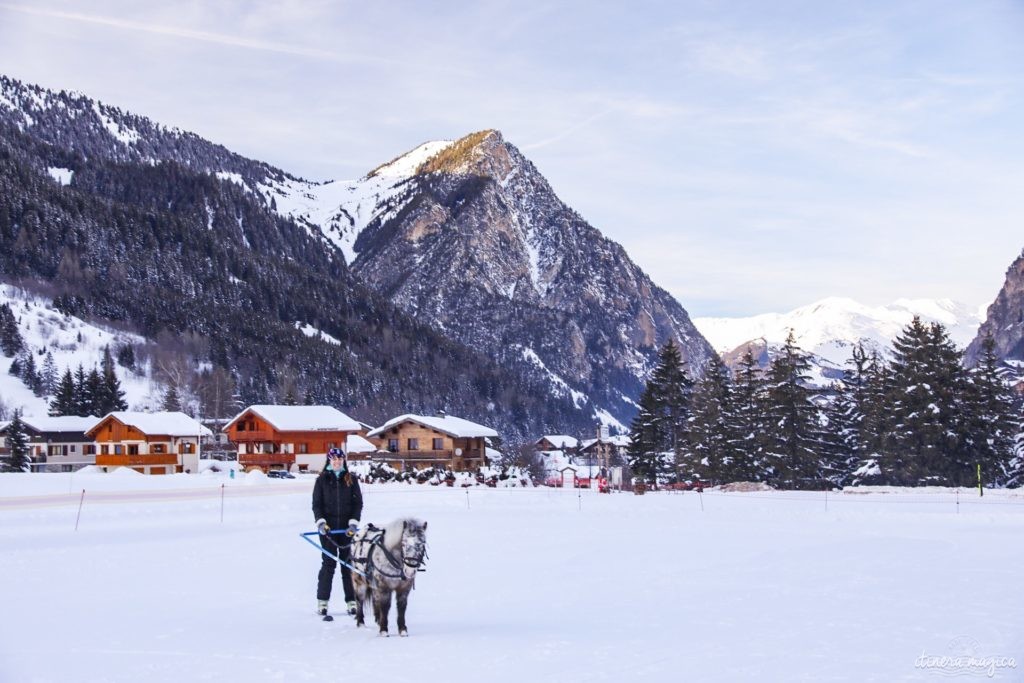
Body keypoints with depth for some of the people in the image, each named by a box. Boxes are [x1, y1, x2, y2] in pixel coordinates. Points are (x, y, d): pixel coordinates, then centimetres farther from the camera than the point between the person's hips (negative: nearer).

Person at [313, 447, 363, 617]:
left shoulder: (351, 480, 7)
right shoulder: (322, 480, 5)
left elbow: (358, 502, 6)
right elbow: (316, 504, 4)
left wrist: (353, 522, -6)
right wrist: (320, 521, -10)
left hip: (347, 528, 1)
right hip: (328, 528, -1)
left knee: (348, 564, 2)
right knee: (328, 564, -2)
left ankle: (351, 601, 6)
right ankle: (322, 602, 5)